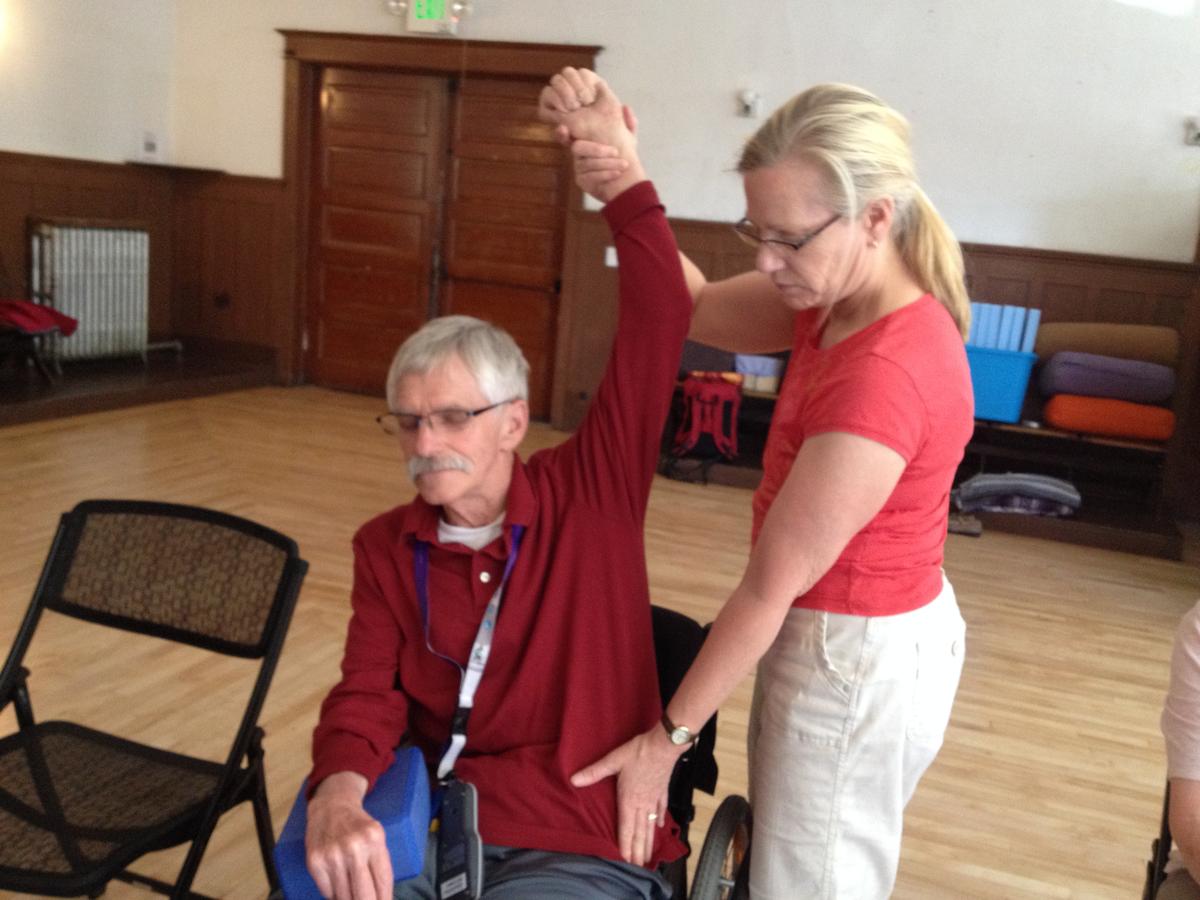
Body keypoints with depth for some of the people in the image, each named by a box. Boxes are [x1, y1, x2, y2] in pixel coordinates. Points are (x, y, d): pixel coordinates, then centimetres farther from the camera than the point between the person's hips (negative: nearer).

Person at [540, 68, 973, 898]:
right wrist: (619, 182, -19)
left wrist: (667, 736, -13)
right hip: (880, 629, 9)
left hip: (856, 661, -9)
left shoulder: (884, 375, -31)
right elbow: (697, 307, -3)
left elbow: (772, 584, -25)